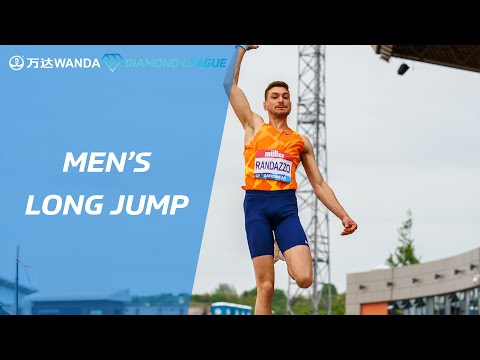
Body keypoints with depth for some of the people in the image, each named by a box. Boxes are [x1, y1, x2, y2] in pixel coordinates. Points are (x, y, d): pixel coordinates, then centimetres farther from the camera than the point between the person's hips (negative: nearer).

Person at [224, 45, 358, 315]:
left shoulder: (301, 141, 19)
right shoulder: (254, 126, 16)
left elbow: (319, 185, 18)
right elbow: (230, 84, 13)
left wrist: (343, 215, 7)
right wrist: (242, 48, 19)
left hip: (286, 206, 1)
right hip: (256, 204, -1)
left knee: (304, 279, -17)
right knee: (266, 286, -8)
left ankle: (285, 257, 17)